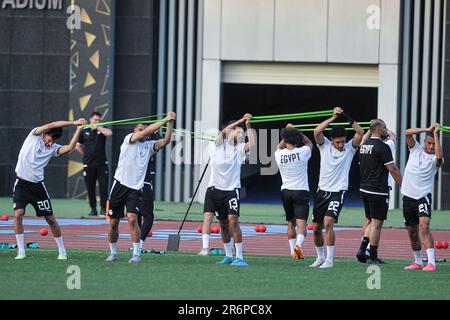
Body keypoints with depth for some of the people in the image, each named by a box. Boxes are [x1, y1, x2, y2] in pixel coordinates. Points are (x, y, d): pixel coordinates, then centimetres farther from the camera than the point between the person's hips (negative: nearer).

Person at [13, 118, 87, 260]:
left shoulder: (53, 148, 5)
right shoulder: (34, 135, 0)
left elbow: (69, 148, -14)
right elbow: (51, 125, -13)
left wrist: (78, 129, -17)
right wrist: (74, 123, -13)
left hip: (37, 185, 2)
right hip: (21, 183, -2)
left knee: (50, 218, 4)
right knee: (18, 214, -16)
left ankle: (62, 251, 16)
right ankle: (21, 252, -8)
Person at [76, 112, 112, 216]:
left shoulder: (102, 129, 5)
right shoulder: (84, 131, 7)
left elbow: (109, 133, -19)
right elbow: (78, 146, 17)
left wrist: (97, 127, -12)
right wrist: (87, 155, 8)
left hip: (102, 164, -1)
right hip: (88, 165, 1)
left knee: (103, 187, -6)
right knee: (90, 188, 3)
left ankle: (103, 209, 0)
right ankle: (93, 209, 12)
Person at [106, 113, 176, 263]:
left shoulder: (149, 146, 11)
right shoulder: (129, 139, 2)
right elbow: (146, 131, -11)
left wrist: (170, 123, -13)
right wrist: (164, 120, -14)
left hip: (136, 188, 0)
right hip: (120, 184, 0)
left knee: (132, 219, -18)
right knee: (113, 223, 5)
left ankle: (137, 253, -15)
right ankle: (113, 252, 21)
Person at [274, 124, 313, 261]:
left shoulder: (279, 154, -3)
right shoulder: (303, 152, -9)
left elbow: (280, 146, 24)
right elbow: (309, 143, 15)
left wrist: (287, 131, 28)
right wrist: (294, 131, 17)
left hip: (285, 192, 3)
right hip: (301, 192, -3)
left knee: (291, 223, 19)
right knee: (301, 223, -13)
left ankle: (293, 250, 23)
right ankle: (298, 244, -38)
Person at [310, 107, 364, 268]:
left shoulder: (350, 148, 0)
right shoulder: (325, 146, 2)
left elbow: (360, 132, -14)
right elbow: (317, 131, -15)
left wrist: (346, 117, -15)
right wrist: (333, 117, -16)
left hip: (338, 192, -4)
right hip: (322, 191, 4)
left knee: (328, 222, -22)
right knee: (316, 228, 8)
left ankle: (329, 260, -18)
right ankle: (320, 257, 28)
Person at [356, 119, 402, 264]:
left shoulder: (363, 145, 10)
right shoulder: (382, 147, -15)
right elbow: (393, 169, -14)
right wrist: (403, 185, -4)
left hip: (364, 189, 8)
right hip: (378, 190, -8)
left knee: (369, 220, 19)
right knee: (376, 223, -1)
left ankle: (362, 249, 7)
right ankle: (373, 257, 2)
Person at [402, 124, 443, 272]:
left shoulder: (435, 159, -2)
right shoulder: (416, 149, 8)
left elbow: (439, 156, -27)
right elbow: (408, 133, -3)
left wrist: (436, 134, -19)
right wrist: (427, 129, -9)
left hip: (423, 196, -5)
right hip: (408, 196, 5)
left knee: (424, 226, -22)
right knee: (412, 231, 11)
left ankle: (431, 263, -27)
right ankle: (418, 262, 25)